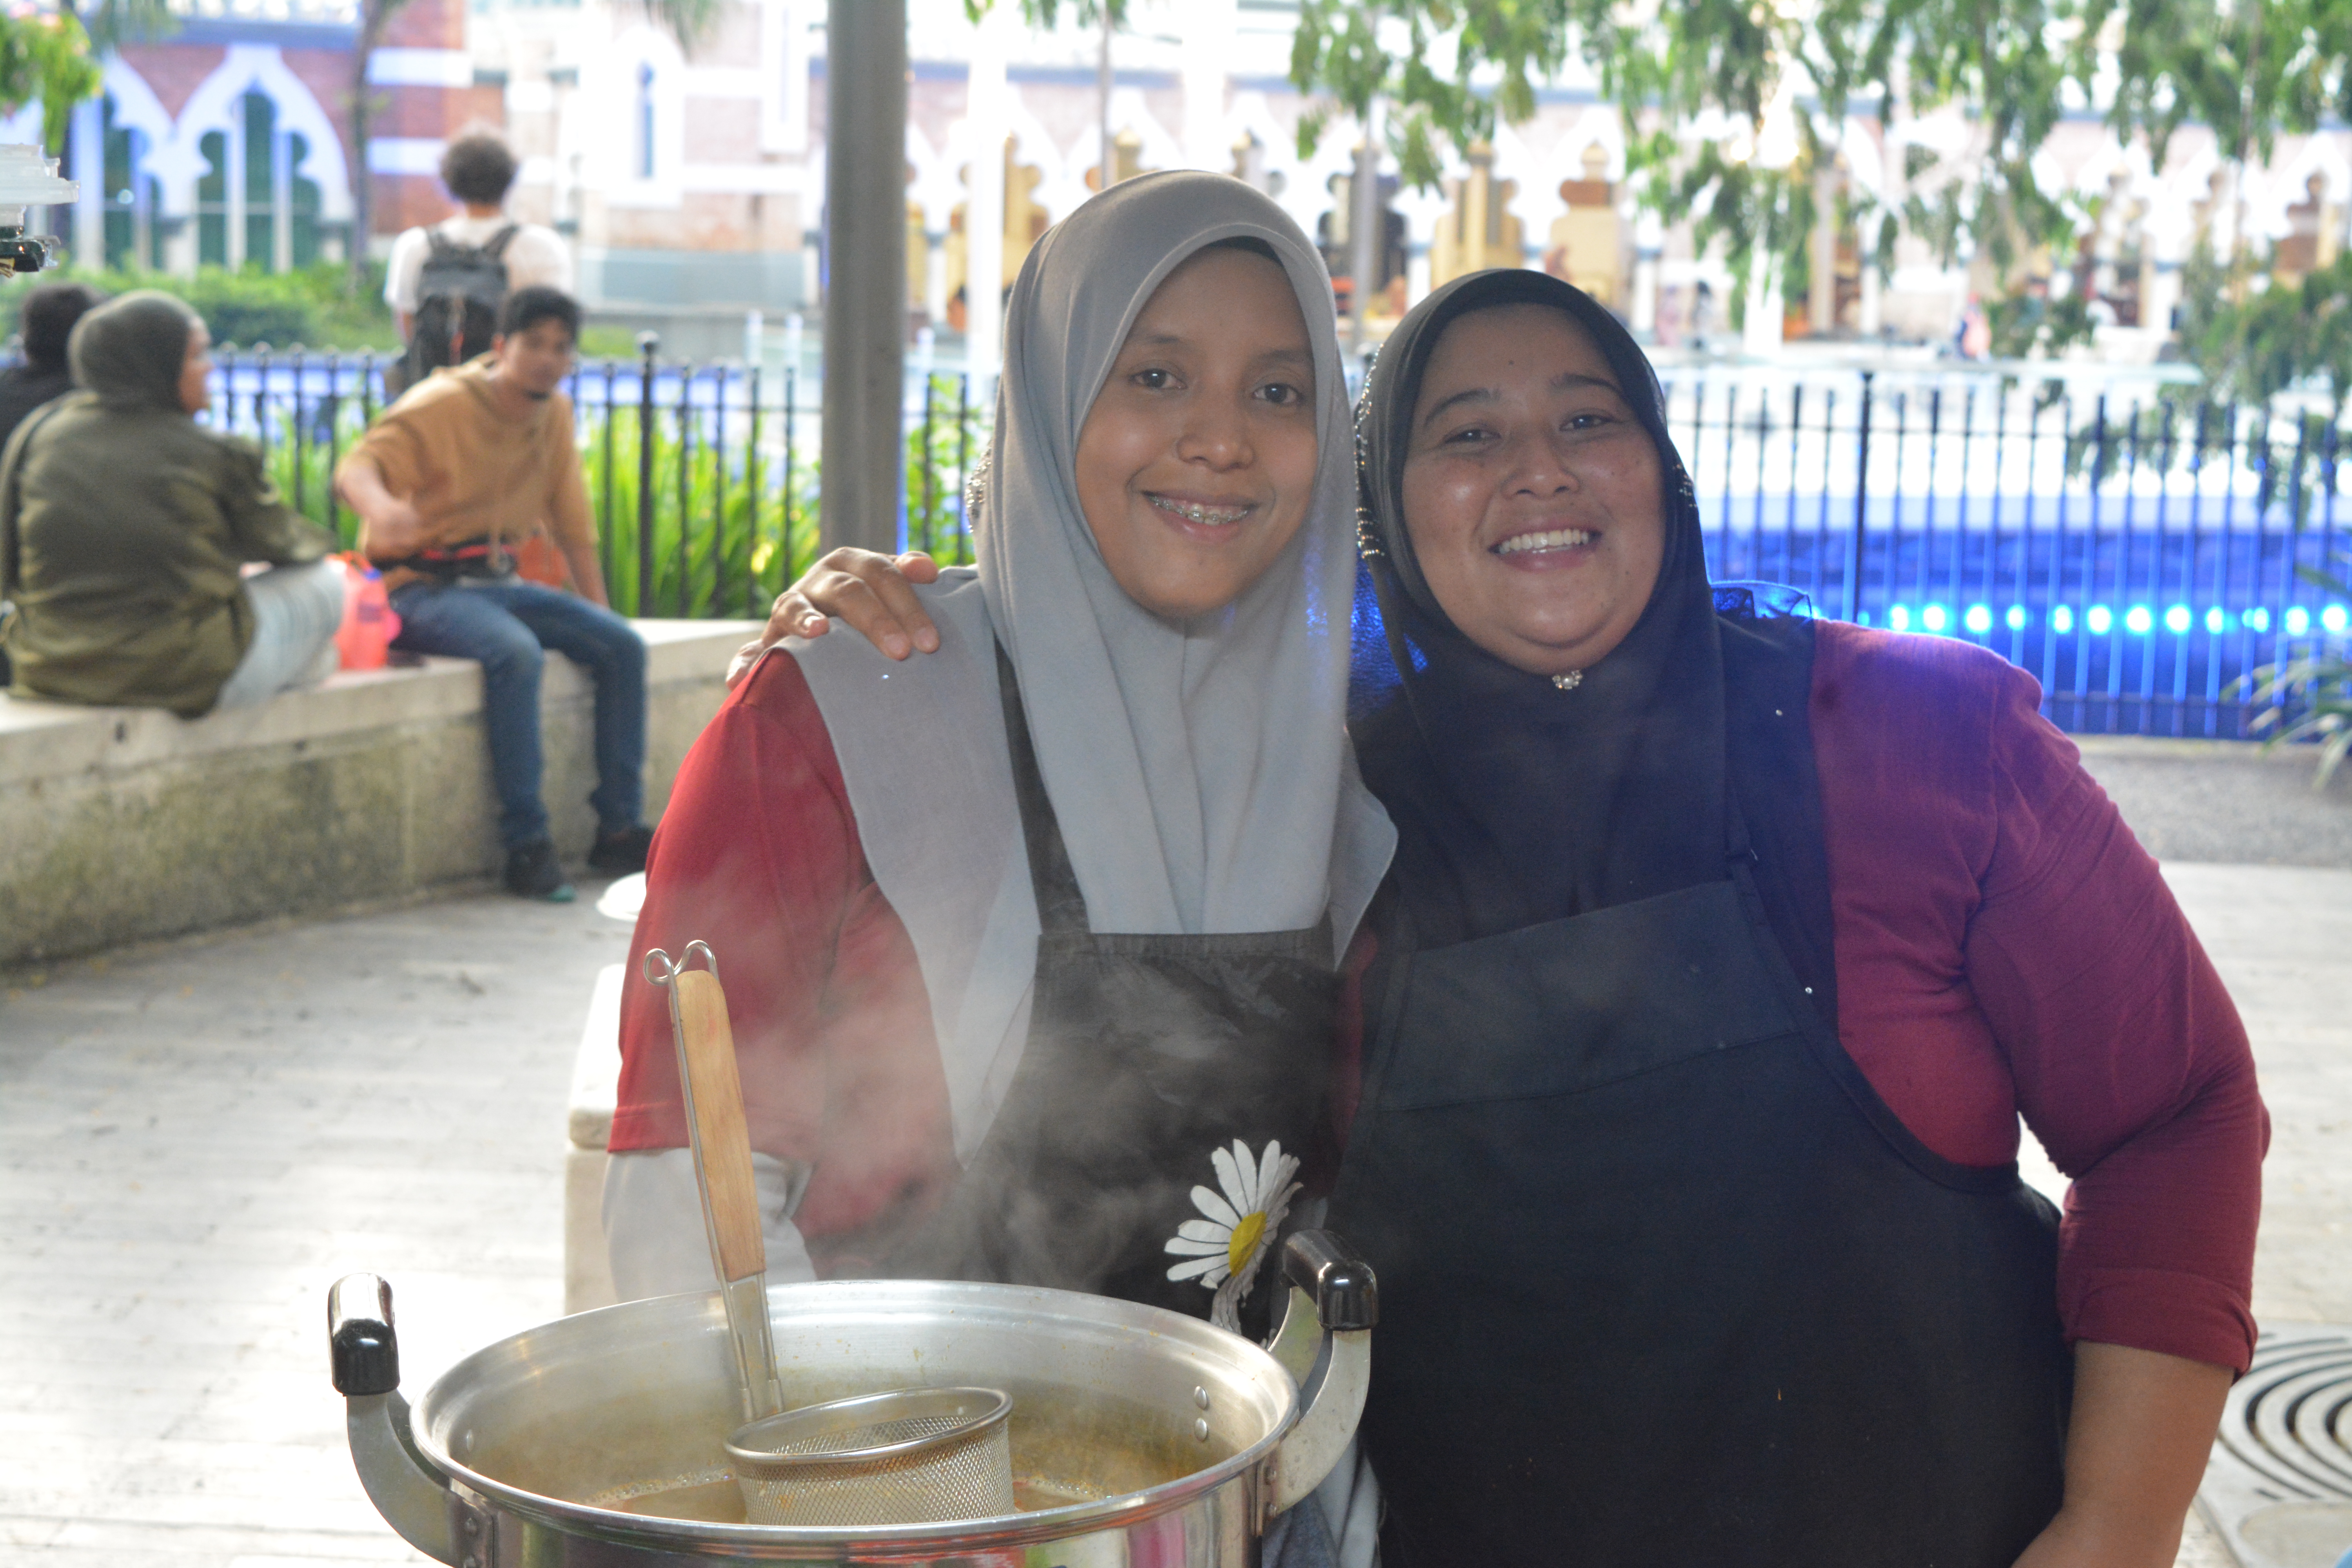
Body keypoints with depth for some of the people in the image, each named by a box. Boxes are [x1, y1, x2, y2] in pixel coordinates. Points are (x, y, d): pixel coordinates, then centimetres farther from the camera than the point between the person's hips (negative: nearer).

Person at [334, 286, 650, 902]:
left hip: (496, 582, 7)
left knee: (623, 646, -11)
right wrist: (380, 507, -52)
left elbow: (572, 522, 15)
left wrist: (598, 615, 10)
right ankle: (526, 845, -29)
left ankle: (619, 830, -6)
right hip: (420, 590, -7)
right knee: (516, 652, -35)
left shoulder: (555, 414, 7)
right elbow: (356, 466, -28)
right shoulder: (443, 406, -13)